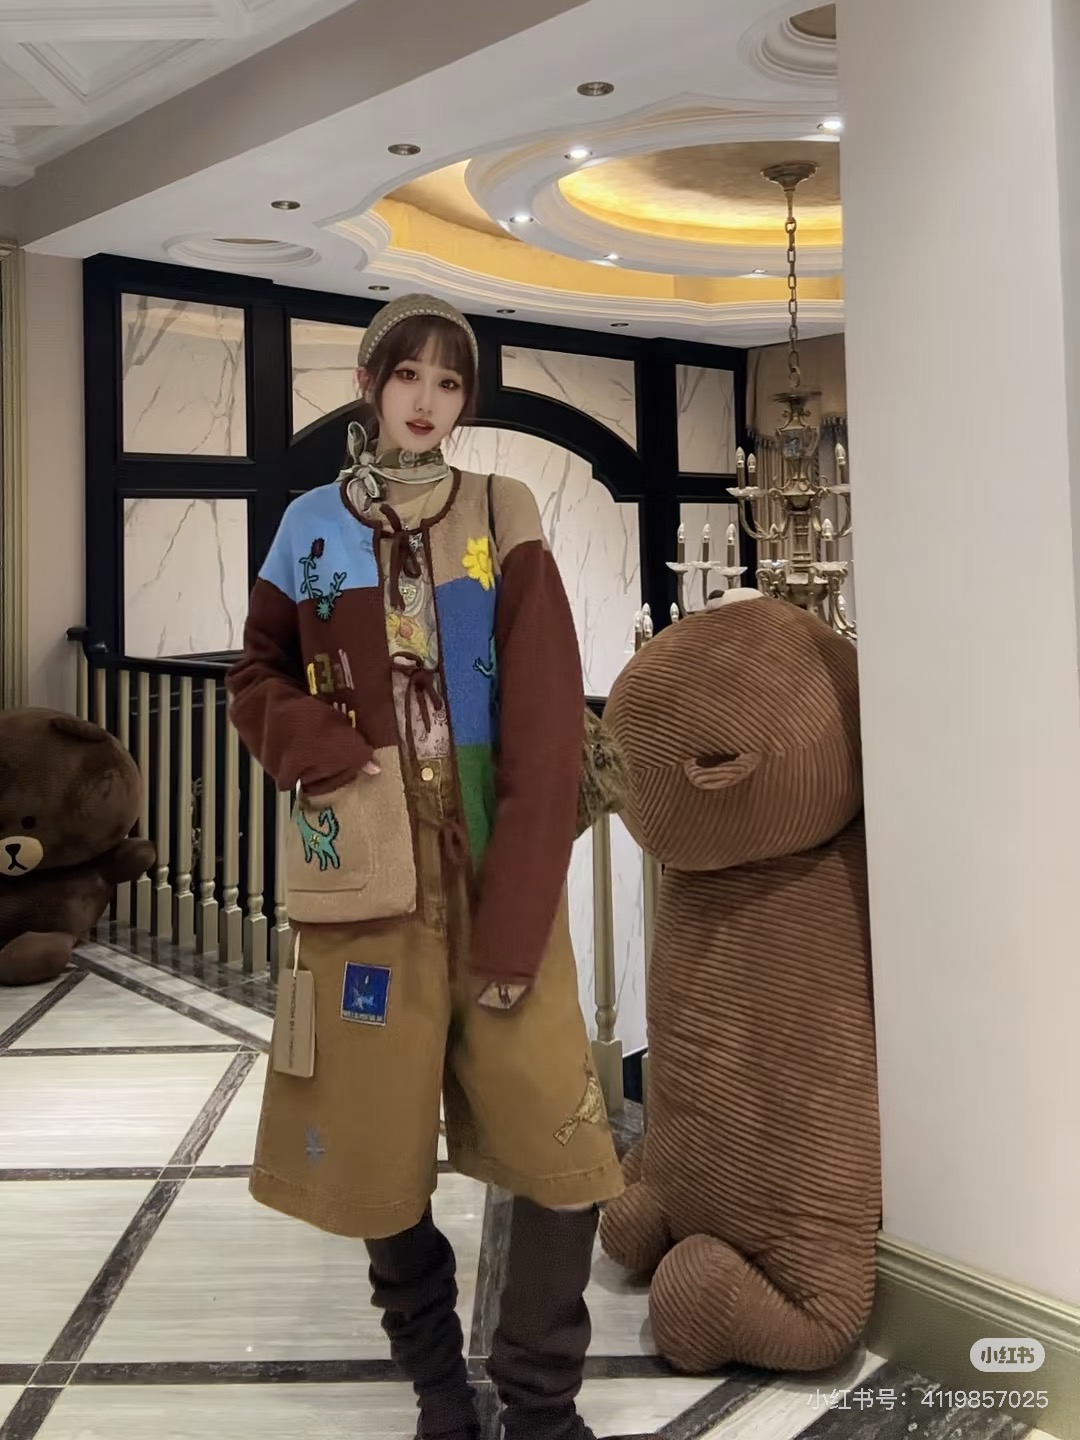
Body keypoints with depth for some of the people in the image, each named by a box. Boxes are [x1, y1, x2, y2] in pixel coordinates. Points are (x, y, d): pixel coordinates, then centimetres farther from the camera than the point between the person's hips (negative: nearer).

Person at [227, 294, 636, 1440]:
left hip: (499, 871, 0)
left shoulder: (504, 521, 2)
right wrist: (328, 752, -8)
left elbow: (545, 724, -5)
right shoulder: (311, 528, 6)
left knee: (558, 1146, -3)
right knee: (377, 1142, 8)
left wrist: (517, 914, -12)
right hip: (364, 877, 1)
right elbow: (257, 682, 14)